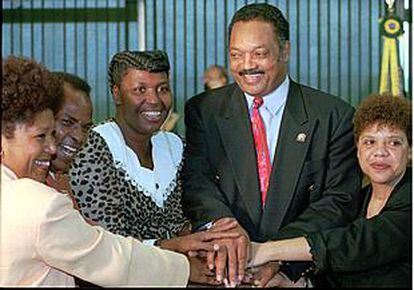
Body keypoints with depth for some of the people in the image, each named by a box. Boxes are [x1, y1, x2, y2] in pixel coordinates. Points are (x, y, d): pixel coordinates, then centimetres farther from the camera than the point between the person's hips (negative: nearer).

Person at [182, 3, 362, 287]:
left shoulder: (334, 116, 3)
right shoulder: (203, 110, 8)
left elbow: (340, 201, -3)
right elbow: (196, 179, -4)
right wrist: (221, 223, -26)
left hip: (298, 273, -1)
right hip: (221, 273, 1)